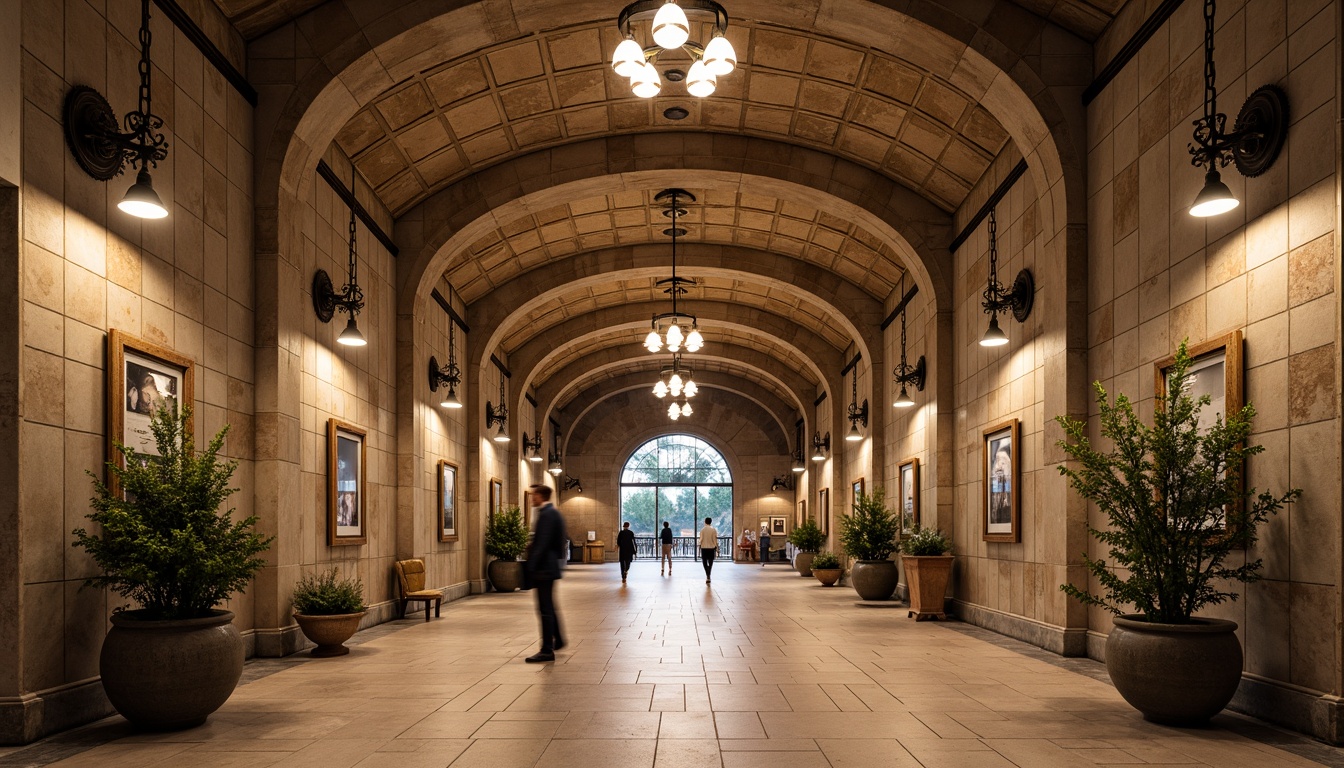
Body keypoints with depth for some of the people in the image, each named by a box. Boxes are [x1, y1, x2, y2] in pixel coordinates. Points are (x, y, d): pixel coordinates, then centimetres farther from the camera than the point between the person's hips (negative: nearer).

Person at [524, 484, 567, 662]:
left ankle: (547, 650, -3)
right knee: (549, 606, 21)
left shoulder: (546, 514, -17)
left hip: (543, 568, -11)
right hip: (550, 566, 11)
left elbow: (543, 543, -23)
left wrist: (531, 566, -22)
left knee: (545, 608, -6)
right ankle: (557, 640, 34)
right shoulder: (553, 512, 15)